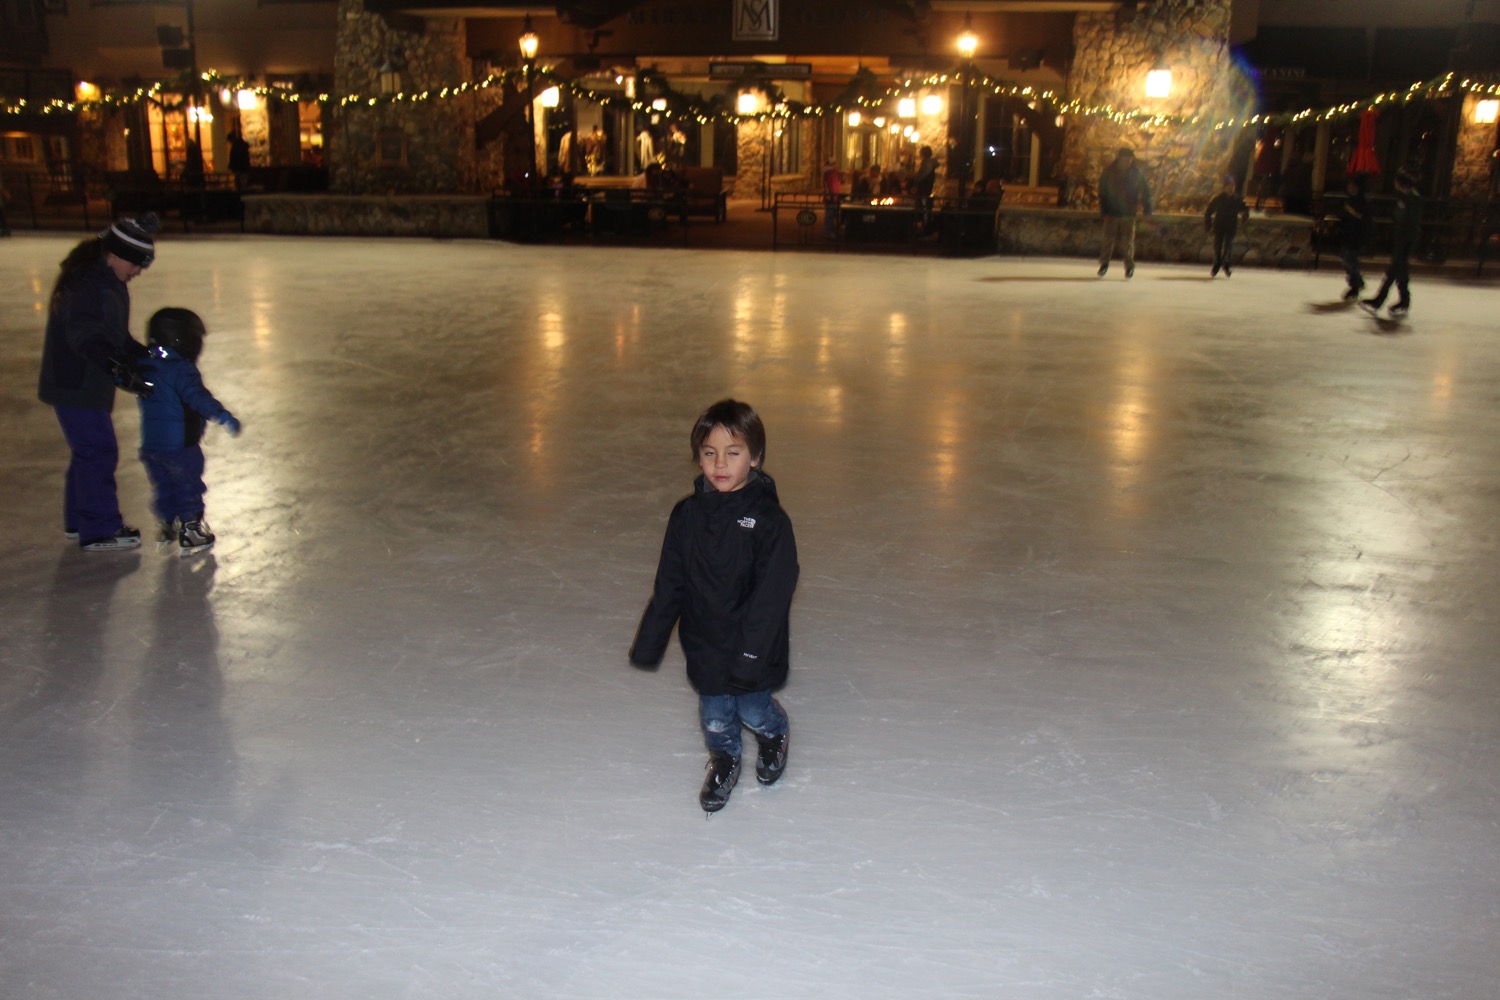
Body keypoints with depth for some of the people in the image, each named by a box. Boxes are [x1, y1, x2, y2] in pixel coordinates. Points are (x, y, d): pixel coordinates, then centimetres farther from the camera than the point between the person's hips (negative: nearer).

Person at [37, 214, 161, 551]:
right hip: (75, 385, -10)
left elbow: (115, 335, 18)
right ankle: (99, 531, 1)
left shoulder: (109, 282, 12)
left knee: (89, 451, 18)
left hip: (88, 384, 10)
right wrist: (118, 371, -39)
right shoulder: (87, 283, -21)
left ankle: (79, 520, 30)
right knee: (98, 452, -6)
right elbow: (85, 337, -31)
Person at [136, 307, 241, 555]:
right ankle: (190, 533, 11)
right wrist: (224, 417, -37)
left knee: (163, 486, 19)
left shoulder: (144, 366, 8)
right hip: (180, 444, -7)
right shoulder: (181, 369, -19)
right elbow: (198, 397, -31)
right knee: (189, 486, 6)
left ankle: (166, 527, 29)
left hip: (150, 444, 7)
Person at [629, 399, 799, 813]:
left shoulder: (768, 518, -16)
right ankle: (724, 762, 46)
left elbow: (773, 592, -18)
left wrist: (752, 653, -22)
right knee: (715, 718, 15)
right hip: (704, 646, 3)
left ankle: (774, 735, 48)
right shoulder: (686, 516, -4)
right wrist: (649, 642, 4)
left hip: (753, 653, -3)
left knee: (754, 711, 12)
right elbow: (669, 585, 3)